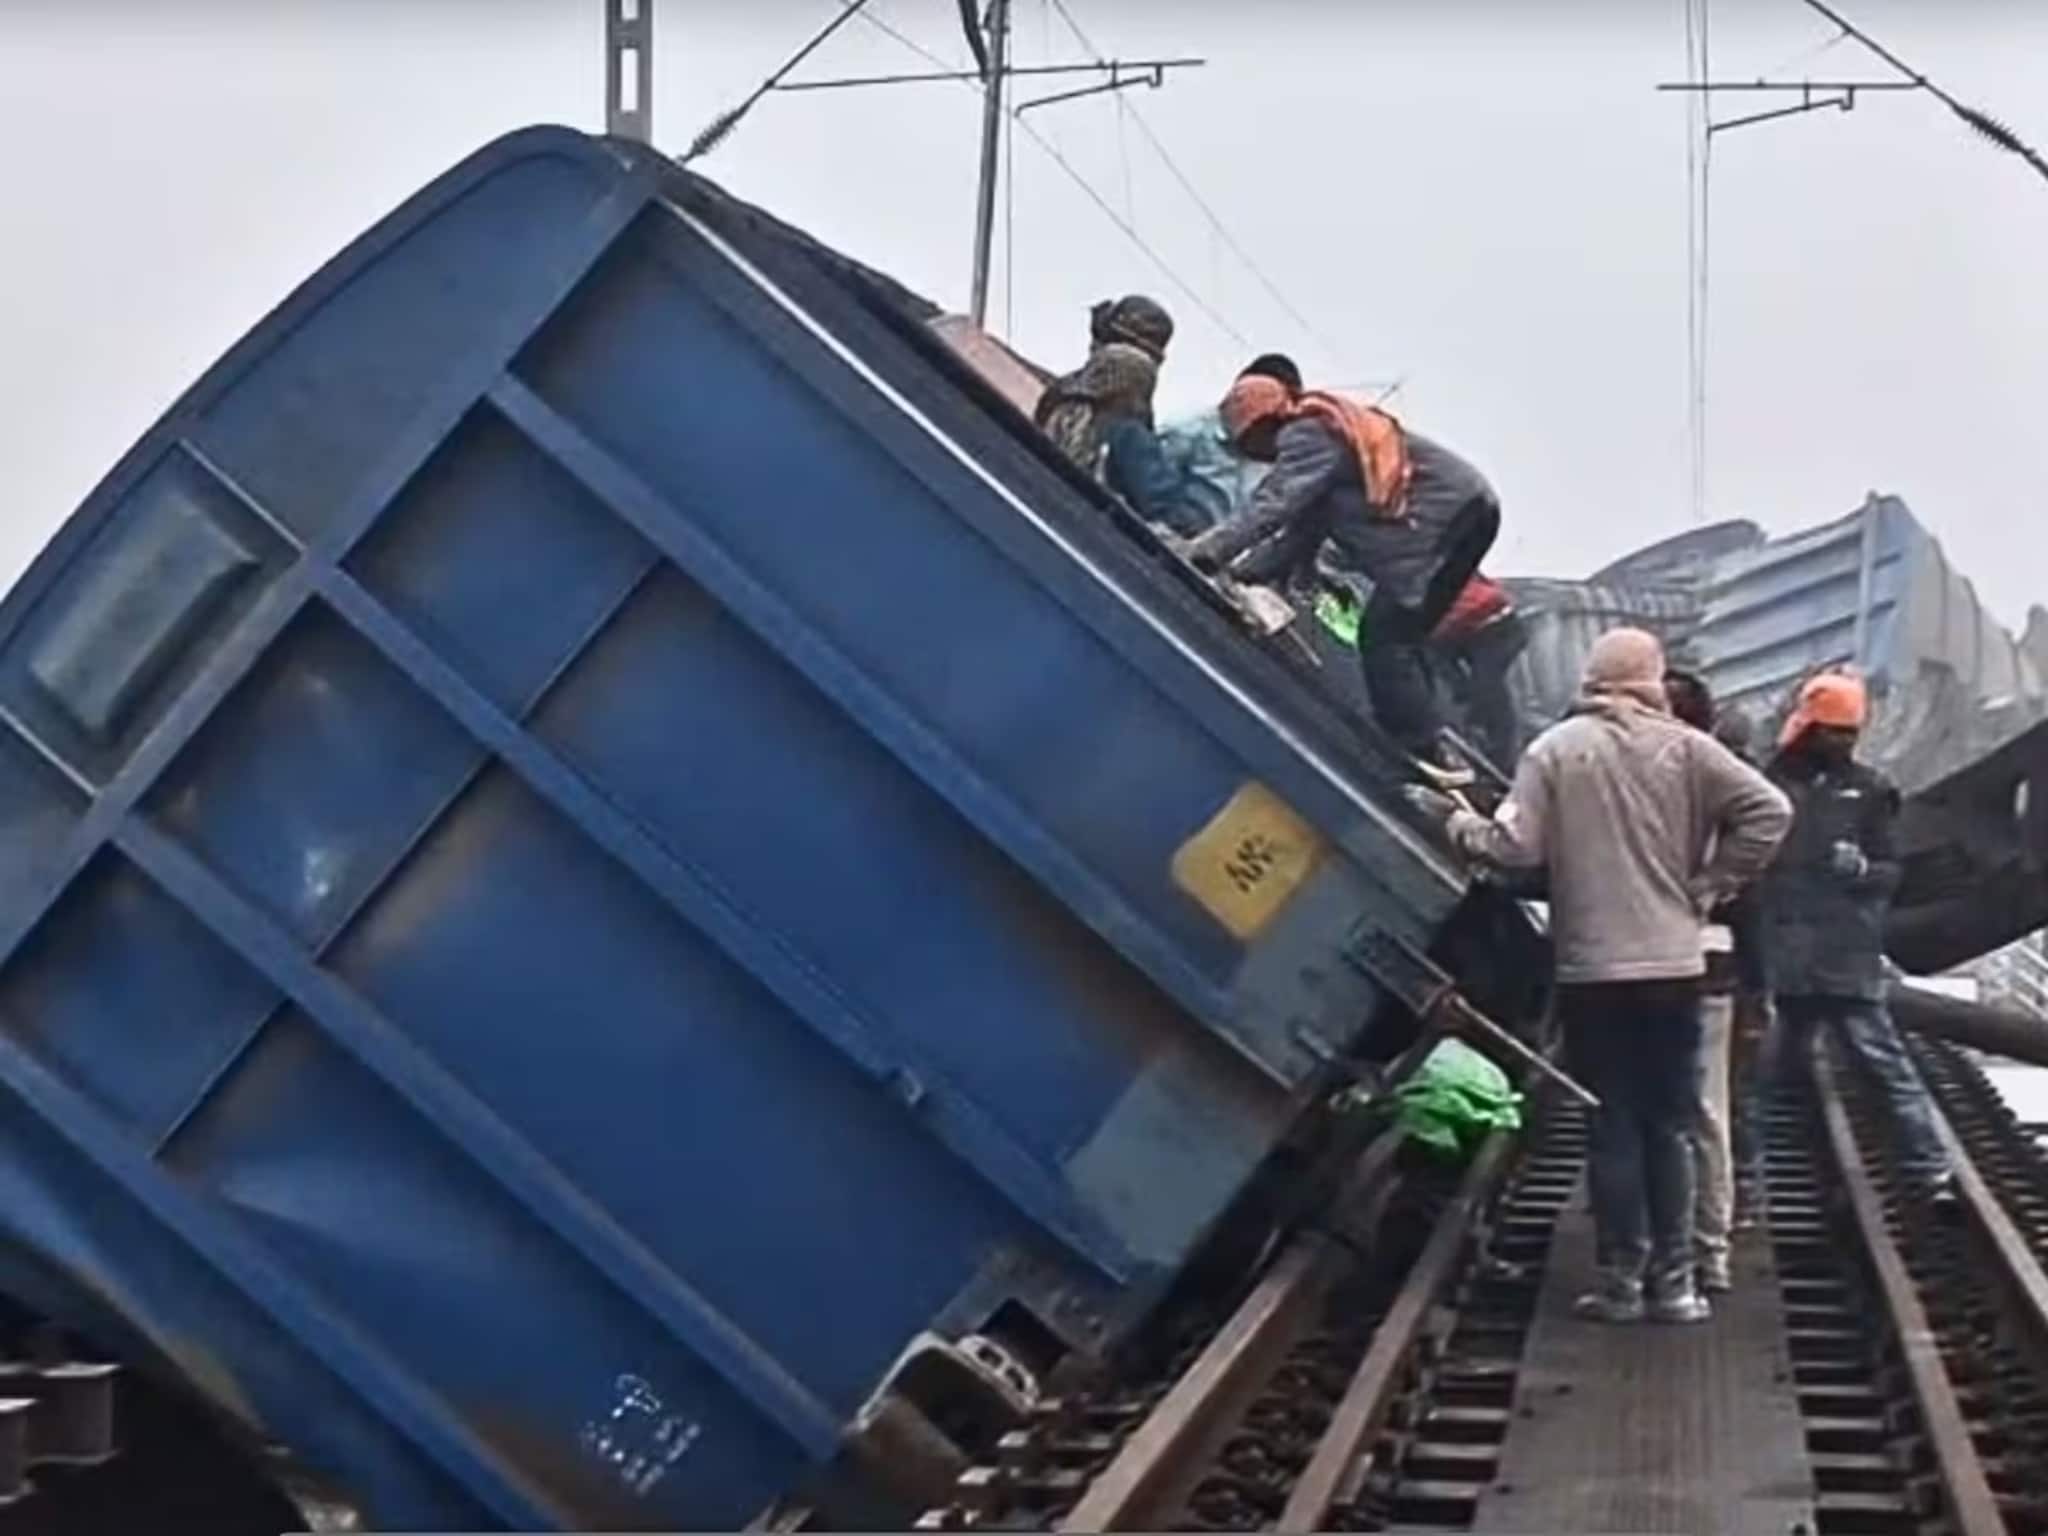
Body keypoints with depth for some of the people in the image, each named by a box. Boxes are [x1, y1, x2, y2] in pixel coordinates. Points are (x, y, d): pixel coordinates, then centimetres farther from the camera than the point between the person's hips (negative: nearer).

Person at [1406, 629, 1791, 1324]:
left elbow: (1515, 848, -10)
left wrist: (1456, 820, 8)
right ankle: (1673, 1279, 11)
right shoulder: (1685, 748, -1)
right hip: (1673, 963, 1)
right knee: (1669, 1125, 10)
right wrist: (1709, 885, 2)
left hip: (1591, 968, -1)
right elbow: (1767, 811, -7)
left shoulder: (1555, 749, -4)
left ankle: (1621, 1279, 8)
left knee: (1613, 1126, 7)